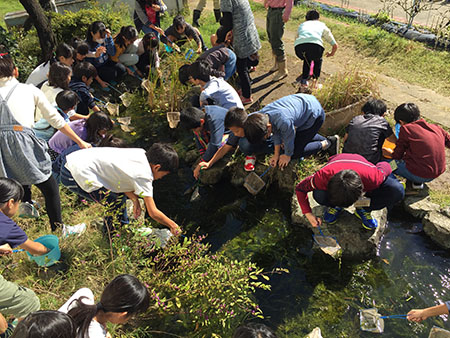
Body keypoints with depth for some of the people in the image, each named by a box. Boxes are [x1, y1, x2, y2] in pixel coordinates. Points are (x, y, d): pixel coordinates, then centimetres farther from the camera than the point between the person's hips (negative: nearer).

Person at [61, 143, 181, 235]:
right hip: (77, 175, -9)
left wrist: (134, 199, 3)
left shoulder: (141, 154, 3)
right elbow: (153, 213, -15)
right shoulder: (144, 176, -20)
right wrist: (172, 225, 0)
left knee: (120, 193, 16)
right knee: (116, 206, -7)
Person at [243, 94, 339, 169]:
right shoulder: (261, 116, -17)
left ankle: (326, 144, 13)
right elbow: (276, 133, 0)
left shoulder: (284, 121, -41)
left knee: (295, 152, -3)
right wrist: (276, 155, 5)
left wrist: (287, 156, -2)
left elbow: (289, 140, -21)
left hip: (314, 115, -8)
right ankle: (326, 139, 33)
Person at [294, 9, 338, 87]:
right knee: (318, 60, 32)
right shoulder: (322, 25, 35)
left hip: (299, 47, 2)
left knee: (307, 59, 36)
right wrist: (331, 53, 62)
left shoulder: (302, 25, 40)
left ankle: (304, 79, 25)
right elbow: (335, 45, 40)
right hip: (315, 45, -2)